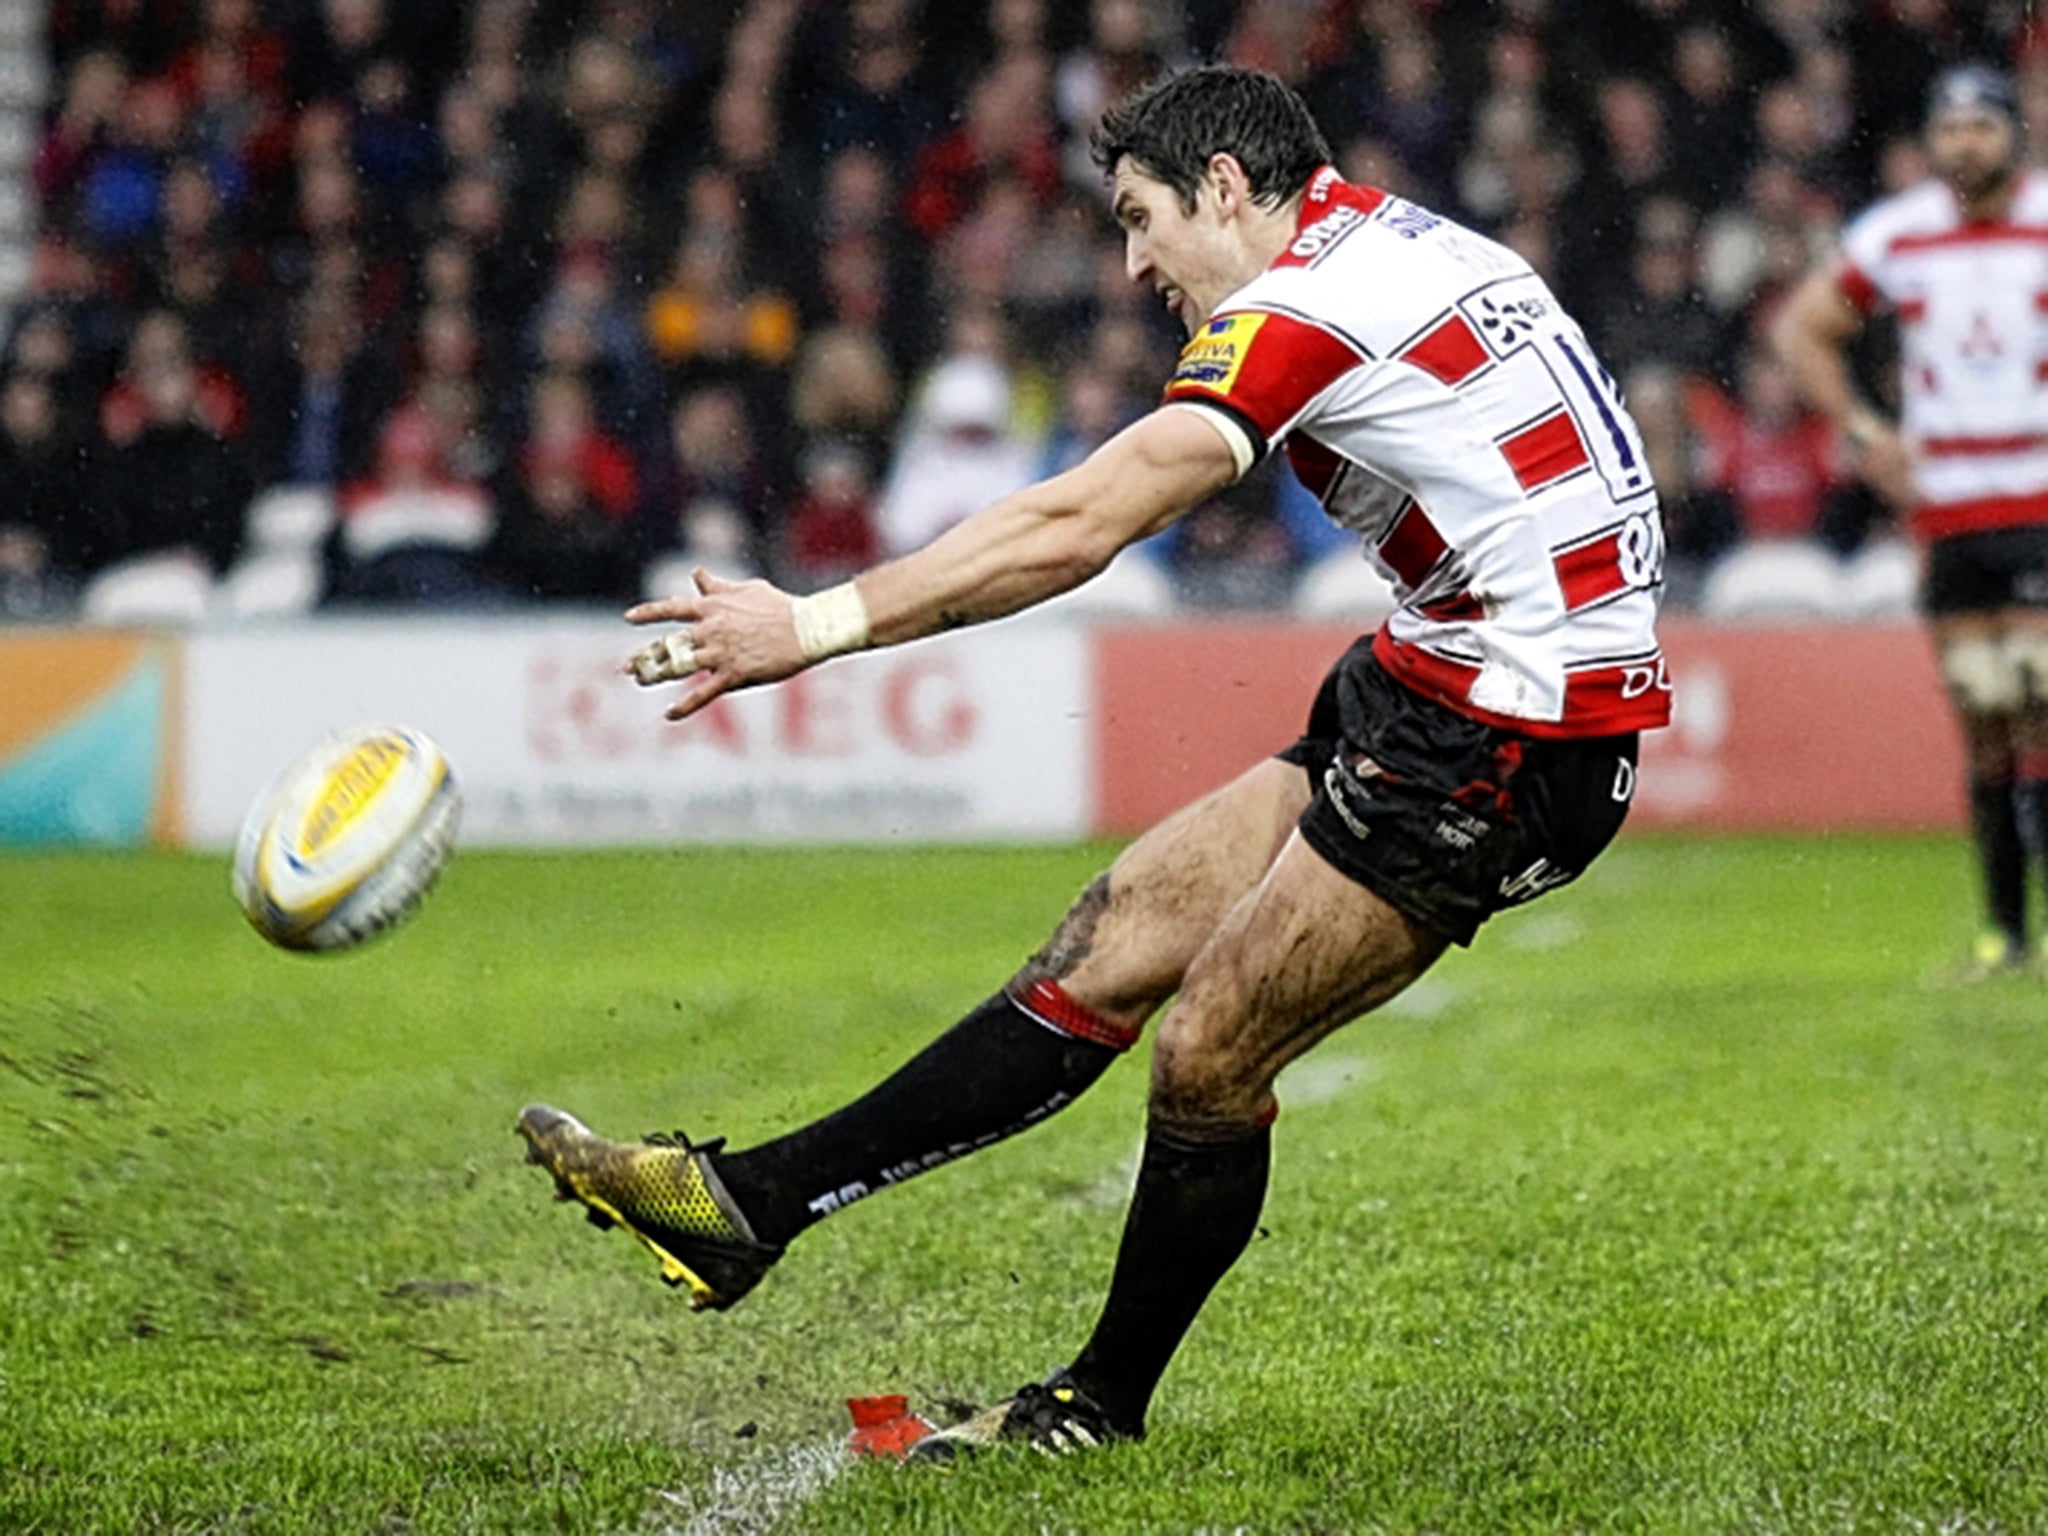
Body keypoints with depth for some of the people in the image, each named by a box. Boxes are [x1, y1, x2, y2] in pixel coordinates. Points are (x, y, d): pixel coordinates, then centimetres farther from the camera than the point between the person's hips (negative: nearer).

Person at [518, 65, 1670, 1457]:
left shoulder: (1304, 307, -14)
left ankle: (1102, 1406, 15)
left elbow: (1075, 527, -20)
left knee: (1206, 1058, -4)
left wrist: (816, 626, -18)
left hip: (1506, 741, -10)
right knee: (1115, 944, 5)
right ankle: (747, 1203, 4)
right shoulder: (1390, 236, 14)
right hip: (1442, 702, 10)